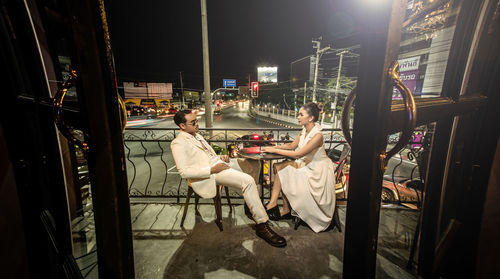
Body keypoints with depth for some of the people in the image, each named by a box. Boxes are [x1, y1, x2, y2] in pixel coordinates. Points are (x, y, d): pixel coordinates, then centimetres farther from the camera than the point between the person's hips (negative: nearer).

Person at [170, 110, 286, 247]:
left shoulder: (196, 135, 19)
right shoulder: (178, 143, -9)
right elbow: (184, 172, -17)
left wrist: (220, 159, 8)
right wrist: (212, 169, -20)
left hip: (217, 165, 10)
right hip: (207, 175, -10)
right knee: (247, 181, -25)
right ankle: (262, 226, -15)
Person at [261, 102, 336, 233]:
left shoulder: (317, 135, -24)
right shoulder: (304, 131, 2)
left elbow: (298, 154, -26)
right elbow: (292, 145, 11)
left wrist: (275, 150, -21)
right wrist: (273, 147, -2)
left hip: (318, 170, -8)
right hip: (306, 164, 8)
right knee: (280, 167, -11)